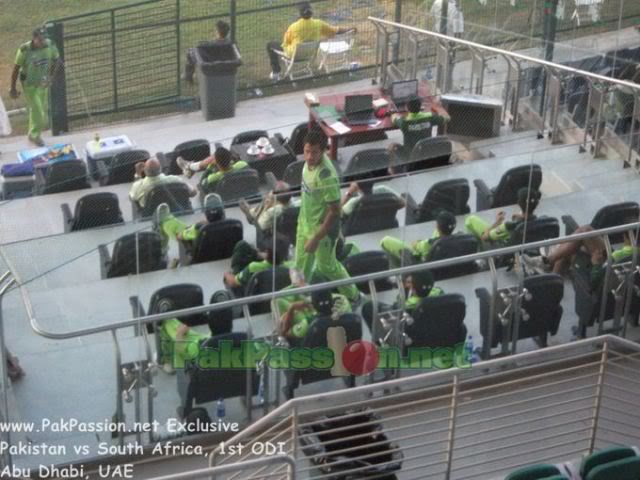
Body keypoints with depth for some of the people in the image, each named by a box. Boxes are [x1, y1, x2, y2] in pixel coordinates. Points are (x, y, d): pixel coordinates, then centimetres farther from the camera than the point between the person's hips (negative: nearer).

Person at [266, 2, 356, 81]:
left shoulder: (293, 27, -27)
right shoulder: (318, 24, -20)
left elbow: (285, 44, -11)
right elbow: (336, 30, -9)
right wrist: (350, 30, 6)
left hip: (294, 54, -4)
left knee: (270, 45, 16)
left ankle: (276, 72, 15)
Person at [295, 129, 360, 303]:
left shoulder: (326, 176, -37)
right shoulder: (310, 161, -12)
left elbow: (334, 211, -29)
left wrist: (316, 239, -25)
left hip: (323, 226, -7)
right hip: (305, 221, 7)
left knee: (326, 266, 16)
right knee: (302, 263, 22)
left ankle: (352, 296, 40)